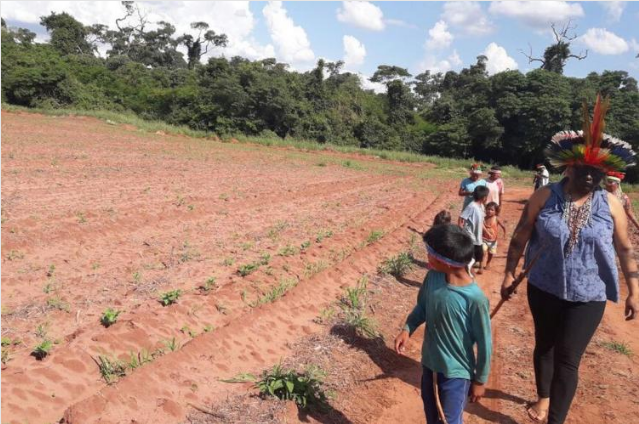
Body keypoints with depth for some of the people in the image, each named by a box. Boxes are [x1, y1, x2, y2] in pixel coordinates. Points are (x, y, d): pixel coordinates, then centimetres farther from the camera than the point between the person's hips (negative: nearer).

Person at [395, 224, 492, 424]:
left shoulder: (475, 298, -28)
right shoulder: (432, 276, -12)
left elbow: (484, 343, -16)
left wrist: (480, 380, -6)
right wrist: (407, 329, -8)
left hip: (456, 372, -5)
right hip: (429, 364, 6)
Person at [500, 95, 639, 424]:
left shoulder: (610, 205, -8)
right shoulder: (544, 197, -9)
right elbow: (520, 236, -2)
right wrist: (509, 274, -1)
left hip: (588, 296, -1)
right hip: (544, 289, 2)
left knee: (568, 359, -2)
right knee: (544, 346, 20)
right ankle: (543, 397, 46)